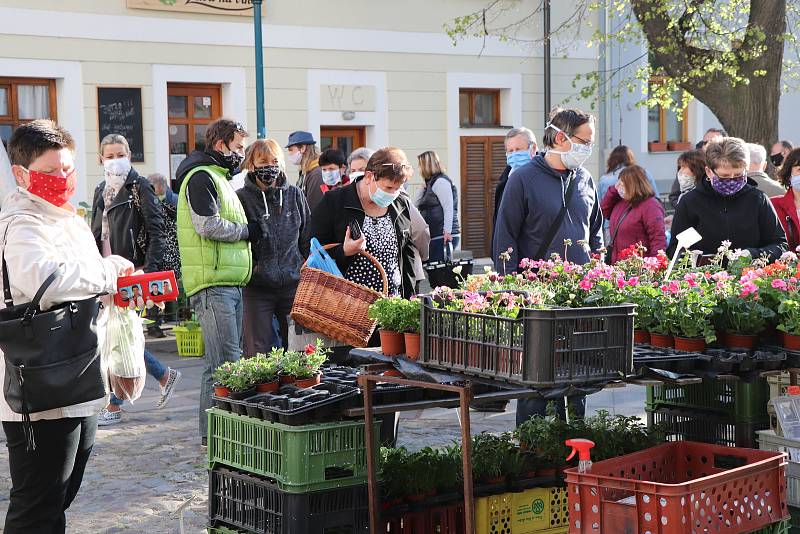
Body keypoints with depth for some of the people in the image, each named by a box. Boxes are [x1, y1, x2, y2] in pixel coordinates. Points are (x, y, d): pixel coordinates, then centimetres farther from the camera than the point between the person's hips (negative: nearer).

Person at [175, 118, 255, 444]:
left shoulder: (217, 178, 25)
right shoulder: (201, 177, -9)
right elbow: (209, 226, -21)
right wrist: (247, 231, -8)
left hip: (229, 282, 10)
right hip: (213, 283, -10)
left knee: (225, 359, 12)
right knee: (226, 360, -12)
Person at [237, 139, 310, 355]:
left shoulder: (295, 195, 8)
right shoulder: (242, 198, -3)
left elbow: (307, 239, 13)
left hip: (293, 284, 3)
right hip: (257, 288, -3)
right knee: (258, 354, 1)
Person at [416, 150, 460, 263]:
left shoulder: (440, 181, -5)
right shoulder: (430, 183, 23)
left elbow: (449, 208, -14)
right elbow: (418, 206, 24)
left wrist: (447, 232, -21)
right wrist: (423, 189, 13)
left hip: (442, 237, -9)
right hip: (434, 237, 9)